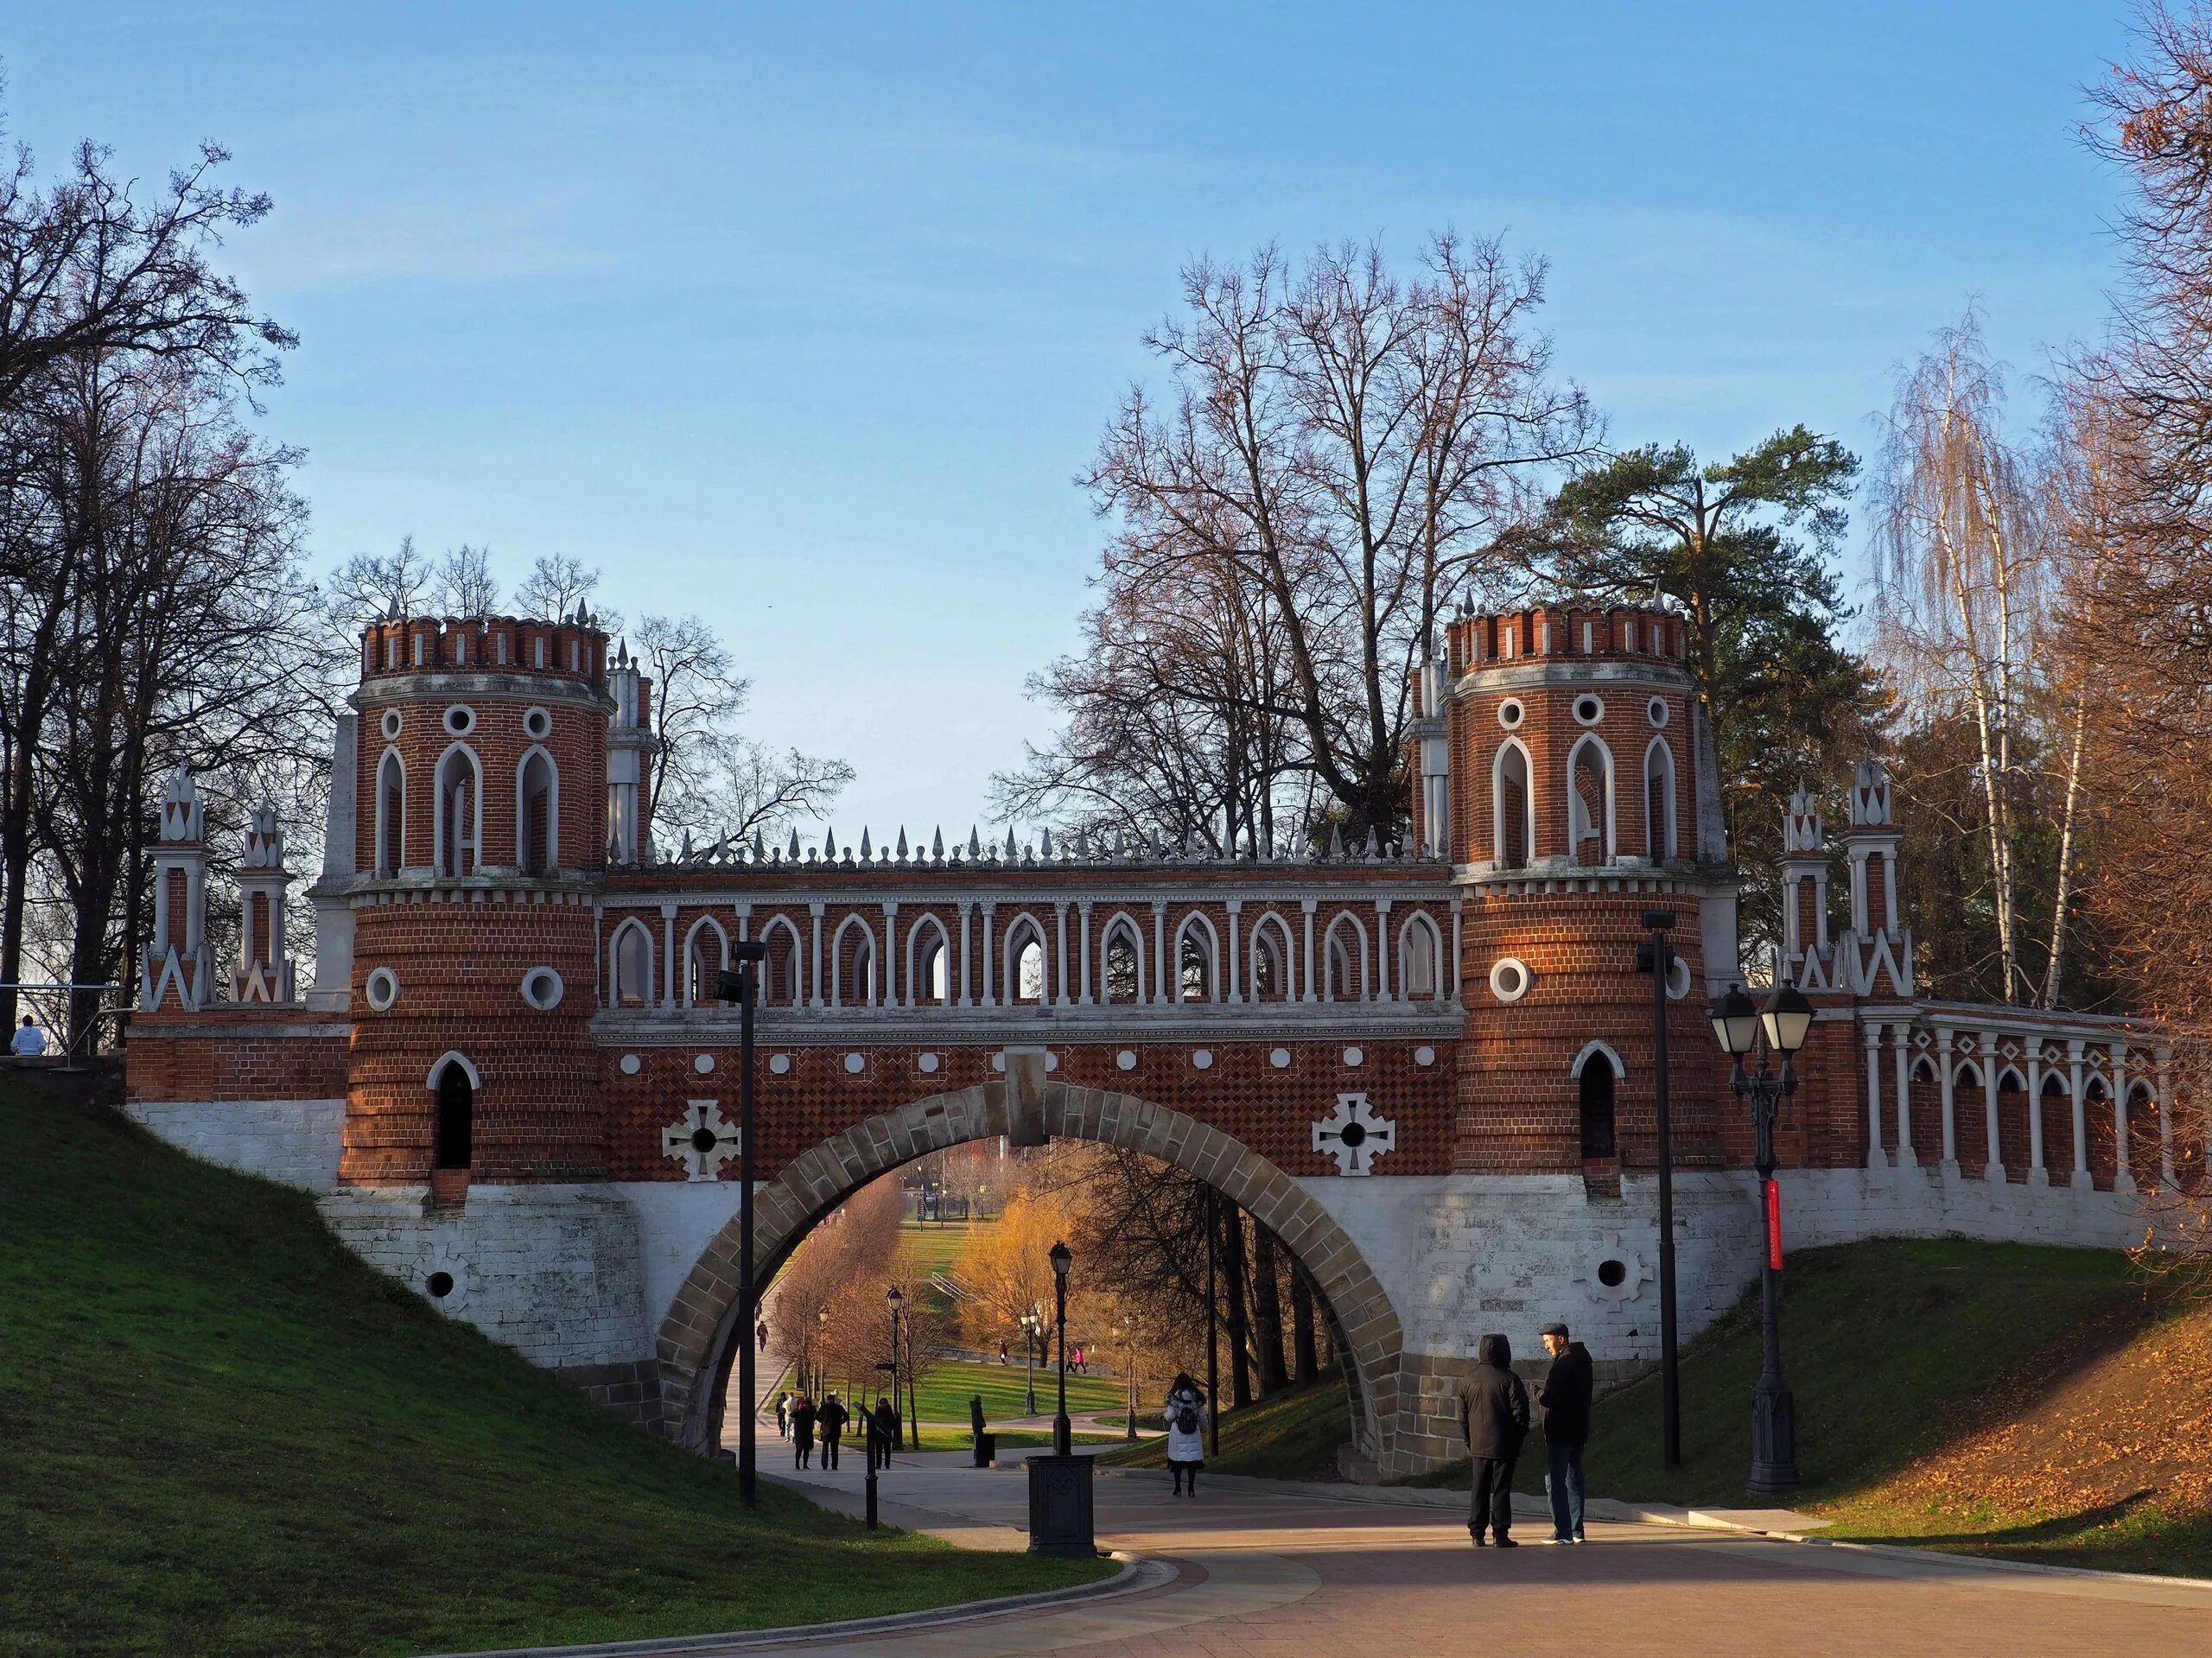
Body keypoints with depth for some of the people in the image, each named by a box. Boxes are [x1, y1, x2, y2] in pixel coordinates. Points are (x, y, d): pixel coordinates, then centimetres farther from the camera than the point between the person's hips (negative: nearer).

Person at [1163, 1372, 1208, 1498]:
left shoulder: (1173, 1397, -6)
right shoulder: (1197, 1397, 3)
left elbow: (1170, 1416, -8)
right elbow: (1202, 1417, 8)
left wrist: (1164, 1412, 14)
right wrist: (1204, 1430, 23)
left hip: (1177, 1432, -2)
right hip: (1194, 1432, 2)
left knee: (1177, 1459, 7)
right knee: (1192, 1459, 4)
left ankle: (1178, 1488, 10)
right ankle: (1191, 1488, -2)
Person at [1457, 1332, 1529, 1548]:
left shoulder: (1468, 1382, 6)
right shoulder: (1508, 1379, -10)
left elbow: (1463, 1416, 11)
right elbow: (1520, 1411, -10)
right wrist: (1519, 1437, 4)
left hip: (1478, 1446, 4)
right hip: (1504, 1446, -4)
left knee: (1478, 1490, 9)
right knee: (1501, 1489, 0)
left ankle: (1476, 1534, 8)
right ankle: (1501, 1534, -1)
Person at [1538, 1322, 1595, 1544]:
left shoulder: (1563, 1363, -16)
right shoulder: (1582, 1359, 13)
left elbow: (1548, 1398, -22)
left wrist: (1538, 1393, 0)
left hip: (1560, 1432, -9)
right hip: (1578, 1430, 9)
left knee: (1555, 1482, -5)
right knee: (1573, 1480, 13)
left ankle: (1563, 1533, -9)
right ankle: (1577, 1531, 14)